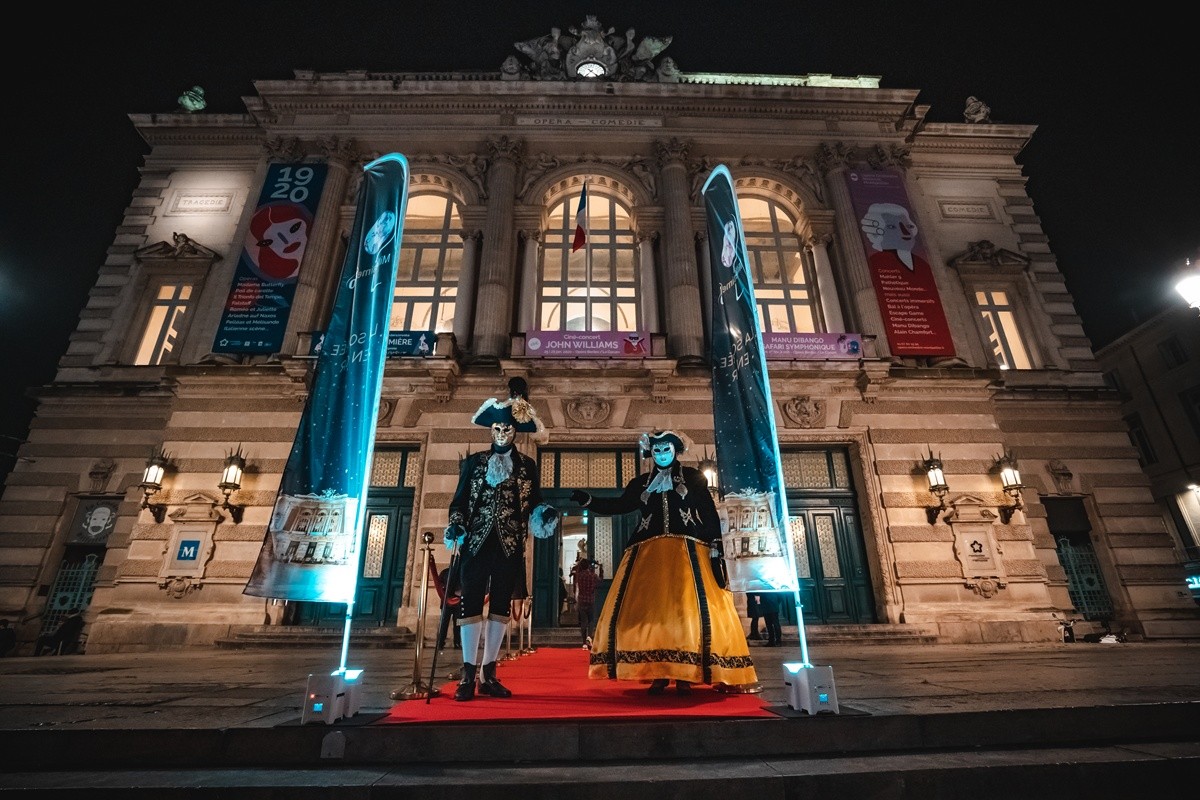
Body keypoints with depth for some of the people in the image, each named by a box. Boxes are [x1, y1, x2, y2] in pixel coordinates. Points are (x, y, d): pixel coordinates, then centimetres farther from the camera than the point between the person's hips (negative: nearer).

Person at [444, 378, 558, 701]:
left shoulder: (527, 465, 9)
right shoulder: (474, 461, 9)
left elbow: (535, 503, 9)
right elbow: (459, 501, 7)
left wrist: (543, 517, -11)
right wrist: (455, 528, -7)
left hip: (510, 545, 1)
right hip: (477, 542, -1)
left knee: (501, 603, 6)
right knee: (472, 601, -3)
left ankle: (489, 673, 15)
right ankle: (468, 673, 5)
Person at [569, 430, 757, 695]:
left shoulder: (694, 478, 11)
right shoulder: (641, 483, 18)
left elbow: (710, 514, 5)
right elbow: (619, 505, 12)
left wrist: (716, 547, -5)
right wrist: (587, 501, 2)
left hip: (686, 552, -2)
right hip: (649, 552, 2)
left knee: (688, 608, -10)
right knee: (650, 609, -4)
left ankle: (685, 675, -2)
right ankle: (658, 675, 2)